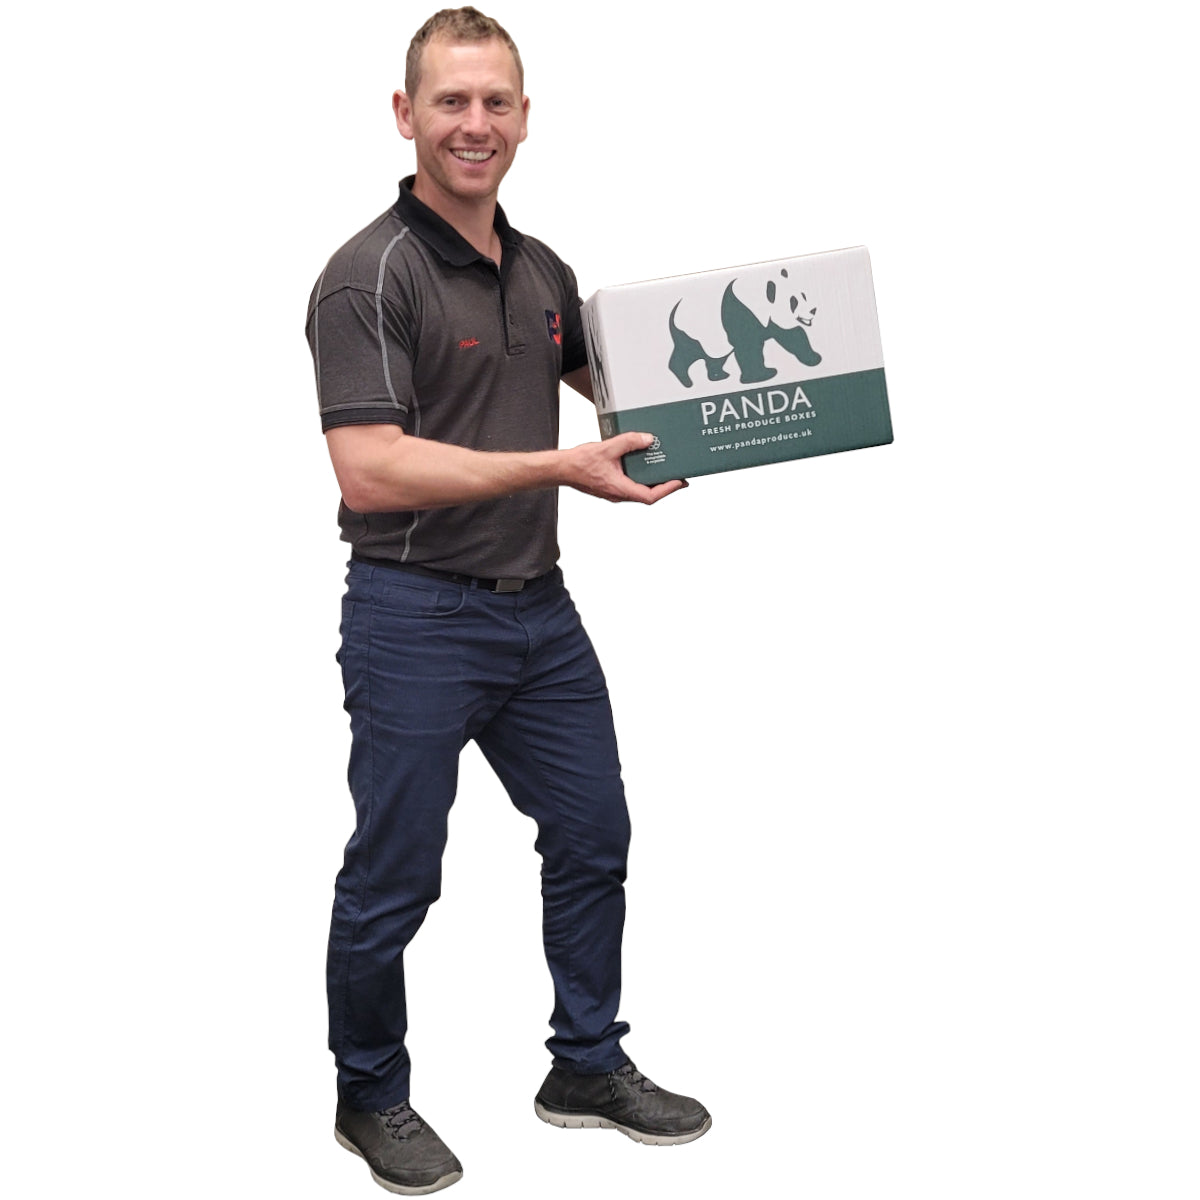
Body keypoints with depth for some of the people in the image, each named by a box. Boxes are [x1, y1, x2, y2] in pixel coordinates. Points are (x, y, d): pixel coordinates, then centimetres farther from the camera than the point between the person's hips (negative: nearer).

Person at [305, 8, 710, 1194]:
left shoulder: (544, 272, 9)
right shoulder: (369, 276, -16)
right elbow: (370, 471, -25)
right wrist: (557, 467, -28)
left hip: (538, 607, 8)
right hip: (417, 618, -8)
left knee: (592, 839, 15)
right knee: (392, 878, 4)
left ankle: (588, 1065, 31)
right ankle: (370, 1096, 24)